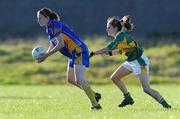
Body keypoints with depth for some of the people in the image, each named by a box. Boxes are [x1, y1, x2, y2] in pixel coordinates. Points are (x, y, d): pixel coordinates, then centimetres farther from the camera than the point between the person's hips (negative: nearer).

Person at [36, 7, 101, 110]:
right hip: (74, 54, 11)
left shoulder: (55, 25, -15)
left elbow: (61, 44, -22)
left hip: (79, 51, -11)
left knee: (79, 79, -16)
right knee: (71, 79, 14)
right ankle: (94, 95, 20)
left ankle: (95, 104, -15)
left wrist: (46, 56, -19)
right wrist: (43, 56, 1)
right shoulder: (49, 29, 16)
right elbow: (52, 48, 19)